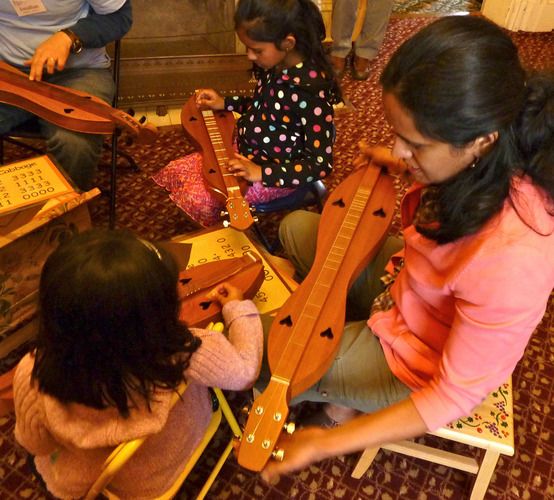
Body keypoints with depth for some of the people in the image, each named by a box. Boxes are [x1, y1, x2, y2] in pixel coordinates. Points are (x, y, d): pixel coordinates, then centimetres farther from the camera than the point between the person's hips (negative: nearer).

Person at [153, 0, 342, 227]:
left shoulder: (310, 90, -29)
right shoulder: (276, 66, -5)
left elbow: (321, 163, -26)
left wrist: (262, 173, -30)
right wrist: (225, 103, 5)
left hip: (278, 173, -8)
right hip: (246, 151, 9)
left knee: (199, 199, -19)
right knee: (174, 172, 5)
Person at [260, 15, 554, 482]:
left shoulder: (511, 261, -43)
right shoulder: (484, 161, -21)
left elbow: (454, 396, -28)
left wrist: (323, 445, -26)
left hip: (421, 361, -7)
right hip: (408, 281, 7)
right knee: (296, 226, 16)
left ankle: (339, 396, 26)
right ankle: (352, 328, 21)